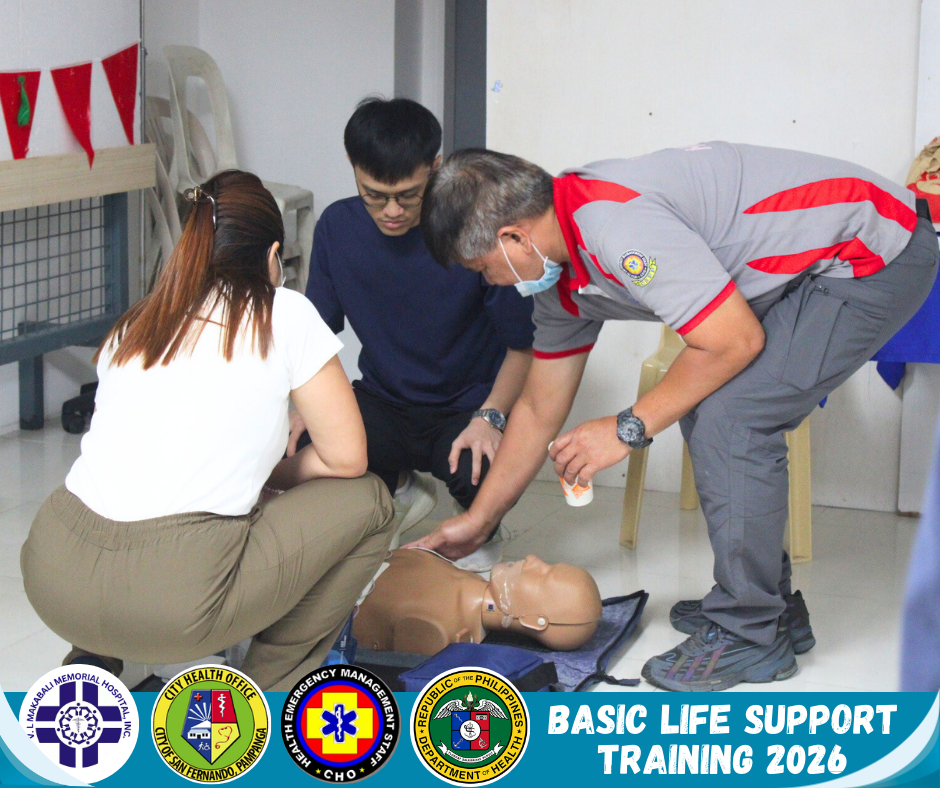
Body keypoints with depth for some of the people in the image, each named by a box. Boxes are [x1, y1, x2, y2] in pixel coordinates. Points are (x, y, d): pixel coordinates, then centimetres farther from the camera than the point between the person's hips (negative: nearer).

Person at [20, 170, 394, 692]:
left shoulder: (133, 325, 18)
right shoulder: (284, 314, 4)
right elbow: (347, 457, 7)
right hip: (170, 600, -6)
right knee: (366, 503, 14)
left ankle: (96, 659, 21)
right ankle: (268, 694, 18)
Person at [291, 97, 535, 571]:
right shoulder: (338, 228, -6)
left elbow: (524, 344, -10)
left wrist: (490, 417, -25)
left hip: (467, 407, -4)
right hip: (383, 402, 4)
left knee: (484, 476, -38)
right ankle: (397, 488, 11)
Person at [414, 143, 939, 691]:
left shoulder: (616, 225, -28)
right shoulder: (562, 280, 5)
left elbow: (736, 340, -24)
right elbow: (540, 411, 17)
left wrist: (629, 428, -14)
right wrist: (479, 520, 23)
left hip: (876, 255, -10)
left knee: (729, 420, -16)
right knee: (703, 405, 10)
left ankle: (750, 634, -4)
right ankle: (772, 604, 21)